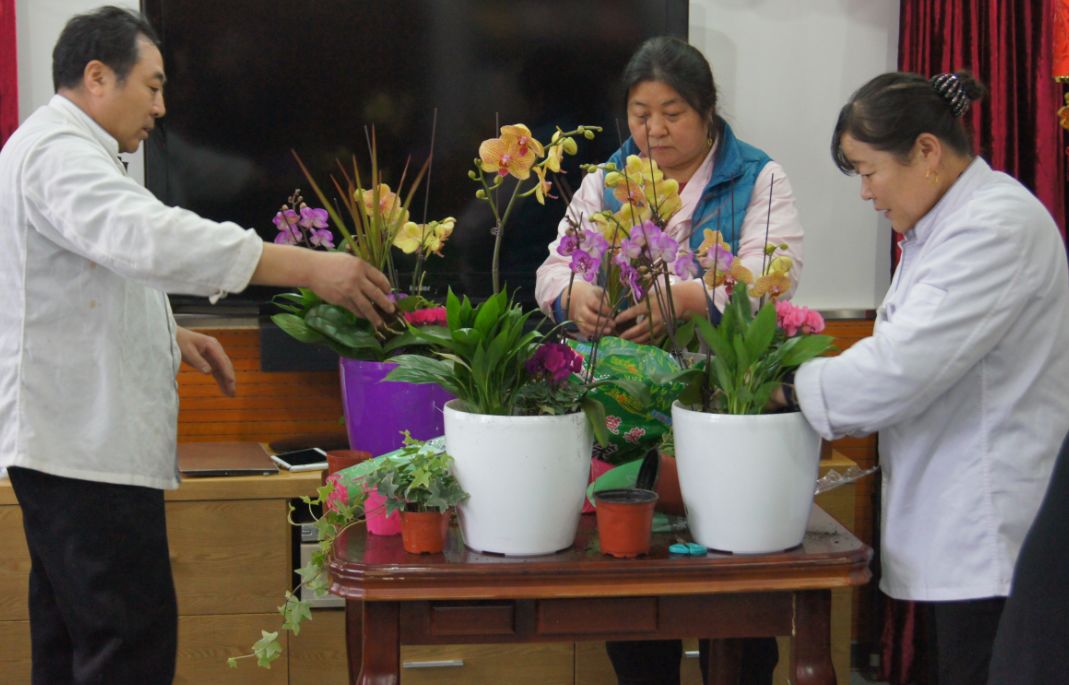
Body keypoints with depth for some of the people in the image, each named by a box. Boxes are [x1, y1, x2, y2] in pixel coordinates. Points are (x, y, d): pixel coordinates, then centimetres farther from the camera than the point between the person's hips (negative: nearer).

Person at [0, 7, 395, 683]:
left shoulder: (61, 151, 21)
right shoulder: (59, 155, -16)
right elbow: (149, 238, -32)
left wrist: (171, 335, 14)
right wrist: (309, 267, -35)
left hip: (72, 440, 11)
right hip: (85, 443, -11)